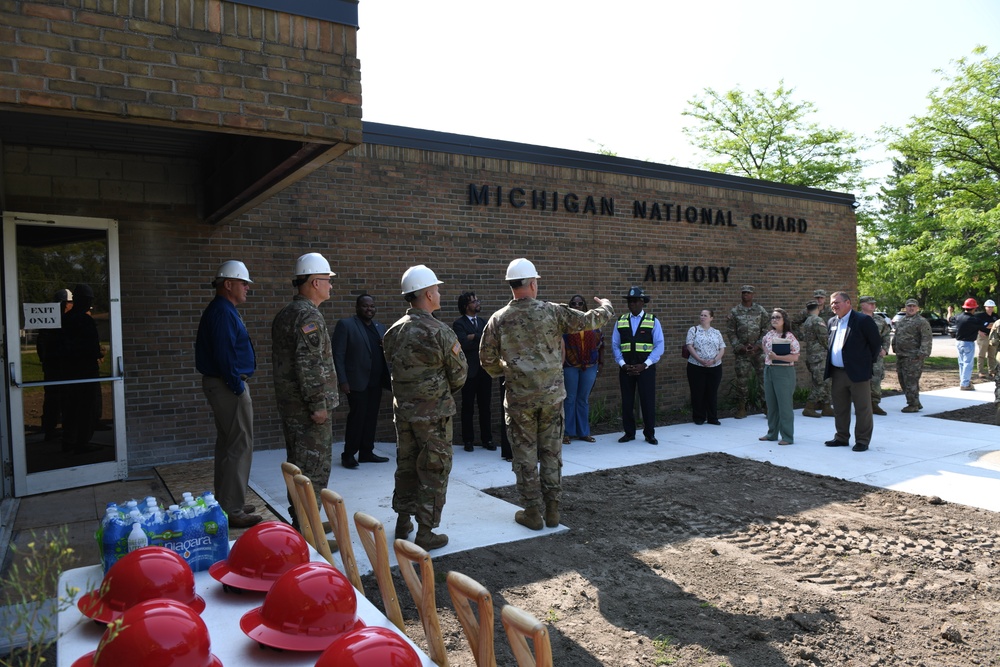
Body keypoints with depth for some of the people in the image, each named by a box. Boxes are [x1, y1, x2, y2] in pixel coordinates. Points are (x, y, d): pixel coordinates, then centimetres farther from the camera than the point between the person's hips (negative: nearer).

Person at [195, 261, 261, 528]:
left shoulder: (221, 310, 16)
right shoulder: (224, 312, -17)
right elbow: (224, 355, -24)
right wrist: (238, 387, -17)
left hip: (224, 385, 11)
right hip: (229, 386, -11)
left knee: (227, 445, 16)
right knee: (240, 447, -7)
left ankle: (227, 503, 26)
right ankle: (233, 510, -2)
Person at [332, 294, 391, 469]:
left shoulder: (380, 327, 16)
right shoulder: (345, 325, -3)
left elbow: (386, 353, 19)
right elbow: (338, 355, -7)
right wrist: (343, 381, -14)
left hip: (376, 382, 6)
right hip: (357, 382, -6)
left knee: (371, 418, 8)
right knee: (356, 417, -4)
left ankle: (366, 452, 18)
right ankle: (348, 455, 8)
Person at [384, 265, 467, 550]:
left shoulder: (393, 332, 1)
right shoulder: (440, 333, -17)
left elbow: (393, 368, 7)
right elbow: (459, 374, -8)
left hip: (403, 409, 6)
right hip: (434, 412, -6)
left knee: (406, 465, 19)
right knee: (433, 471, 5)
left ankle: (403, 522, 31)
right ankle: (426, 532, 12)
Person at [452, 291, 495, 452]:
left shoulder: (483, 322, 14)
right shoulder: (459, 324, -4)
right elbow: (464, 344, -18)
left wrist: (474, 337, -11)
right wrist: (482, 338, -11)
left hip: (485, 370, 5)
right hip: (470, 371, -4)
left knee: (485, 406, 9)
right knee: (468, 408, 5)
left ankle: (487, 439, 16)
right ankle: (468, 440, 14)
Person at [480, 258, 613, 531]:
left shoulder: (499, 319, -4)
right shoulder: (552, 311, -6)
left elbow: (487, 358, 1)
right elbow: (588, 321, 2)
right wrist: (606, 306, 24)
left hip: (519, 397, -1)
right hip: (552, 395, 1)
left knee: (525, 455, 9)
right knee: (551, 452, 12)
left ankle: (532, 512, 15)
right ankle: (552, 509, 20)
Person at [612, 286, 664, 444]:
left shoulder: (653, 321, 2)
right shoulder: (620, 321, 9)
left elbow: (659, 346, -3)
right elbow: (615, 345, 6)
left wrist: (644, 365, -12)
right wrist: (623, 364, -7)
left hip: (646, 367, -2)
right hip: (626, 368, 2)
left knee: (648, 401, 0)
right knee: (627, 401, 5)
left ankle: (649, 433, 13)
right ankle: (629, 433, 17)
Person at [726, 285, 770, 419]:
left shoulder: (760, 310, 6)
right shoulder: (734, 311, 4)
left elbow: (766, 329, 4)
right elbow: (730, 332, 2)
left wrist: (758, 345, -7)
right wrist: (740, 347, -7)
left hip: (759, 349, 0)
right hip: (742, 352, 0)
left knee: (764, 376, -2)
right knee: (742, 379, 2)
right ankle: (741, 408, 12)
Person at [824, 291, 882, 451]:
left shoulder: (863, 320, -9)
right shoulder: (832, 322, 11)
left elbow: (876, 343, -5)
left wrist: (868, 362, 1)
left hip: (858, 372, -7)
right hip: (837, 372, 7)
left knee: (862, 408, 3)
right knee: (839, 408, 14)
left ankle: (862, 440, 12)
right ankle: (842, 437, 25)